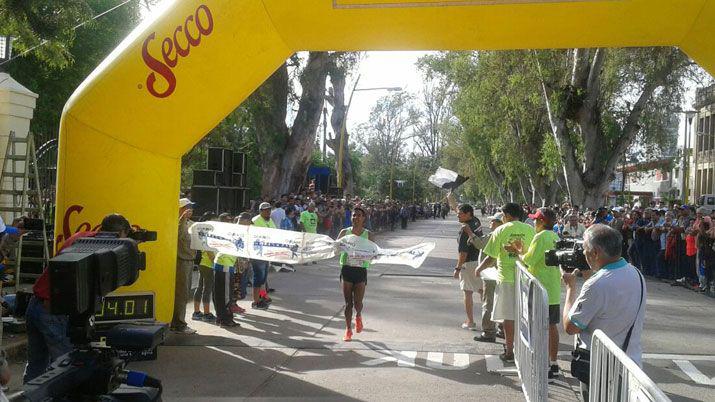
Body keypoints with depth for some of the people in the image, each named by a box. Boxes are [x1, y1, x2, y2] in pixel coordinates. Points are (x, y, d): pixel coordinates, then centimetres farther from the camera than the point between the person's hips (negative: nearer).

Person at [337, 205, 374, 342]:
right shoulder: (344, 232, 2)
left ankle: (358, 316, 35)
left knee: (358, 303, 0)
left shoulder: (368, 235, -1)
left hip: (361, 270, -1)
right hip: (347, 269, 1)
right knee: (348, 302, 3)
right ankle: (348, 330, 15)